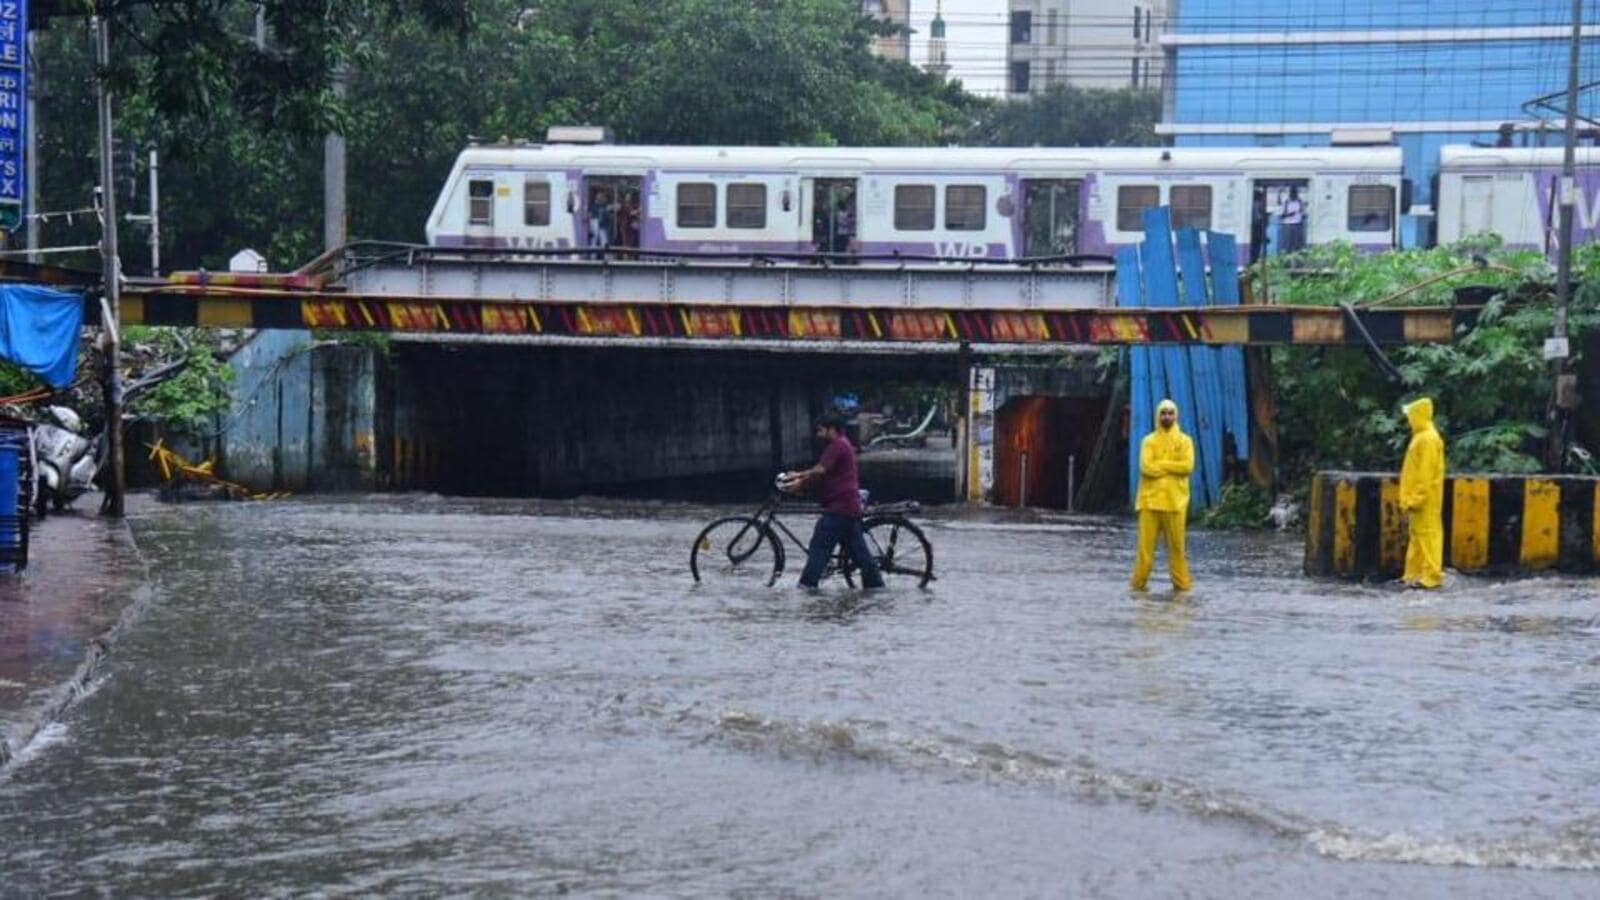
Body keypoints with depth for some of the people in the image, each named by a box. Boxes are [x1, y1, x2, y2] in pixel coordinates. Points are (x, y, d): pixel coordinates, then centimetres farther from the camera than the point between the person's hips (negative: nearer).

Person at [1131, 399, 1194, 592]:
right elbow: (1146, 467, -7)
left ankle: (1181, 582, 8)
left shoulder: (1184, 441, 8)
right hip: (1150, 500, 0)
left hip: (1175, 502, 0)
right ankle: (1139, 582, 3)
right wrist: (1172, 467, -7)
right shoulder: (1149, 441, 8)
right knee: (1146, 545, -3)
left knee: (1177, 545, 0)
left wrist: (1160, 465, -7)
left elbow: (1187, 466, -8)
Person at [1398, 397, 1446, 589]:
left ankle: (1430, 576, -8)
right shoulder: (1421, 437, 15)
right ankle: (1414, 574, 17)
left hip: (1424, 498, -10)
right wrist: (1409, 498, 19)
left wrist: (1417, 498, -22)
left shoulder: (1428, 439, -16)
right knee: (1416, 534, 12)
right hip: (1417, 497, 10)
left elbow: (1426, 472, -20)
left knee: (1427, 533, -9)